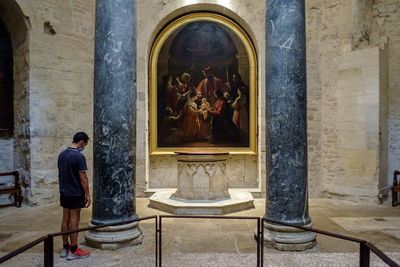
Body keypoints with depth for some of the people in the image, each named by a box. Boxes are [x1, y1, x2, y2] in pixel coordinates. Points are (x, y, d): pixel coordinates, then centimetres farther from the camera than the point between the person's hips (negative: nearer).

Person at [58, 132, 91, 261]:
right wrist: (88, 195, -11)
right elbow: (83, 178, -18)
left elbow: (61, 174, 12)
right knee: (74, 221, 1)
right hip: (75, 194, -7)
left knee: (65, 220, 13)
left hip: (64, 193, 8)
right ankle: (73, 251, 9)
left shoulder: (62, 154, 6)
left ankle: (65, 248, 23)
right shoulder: (79, 156, -19)